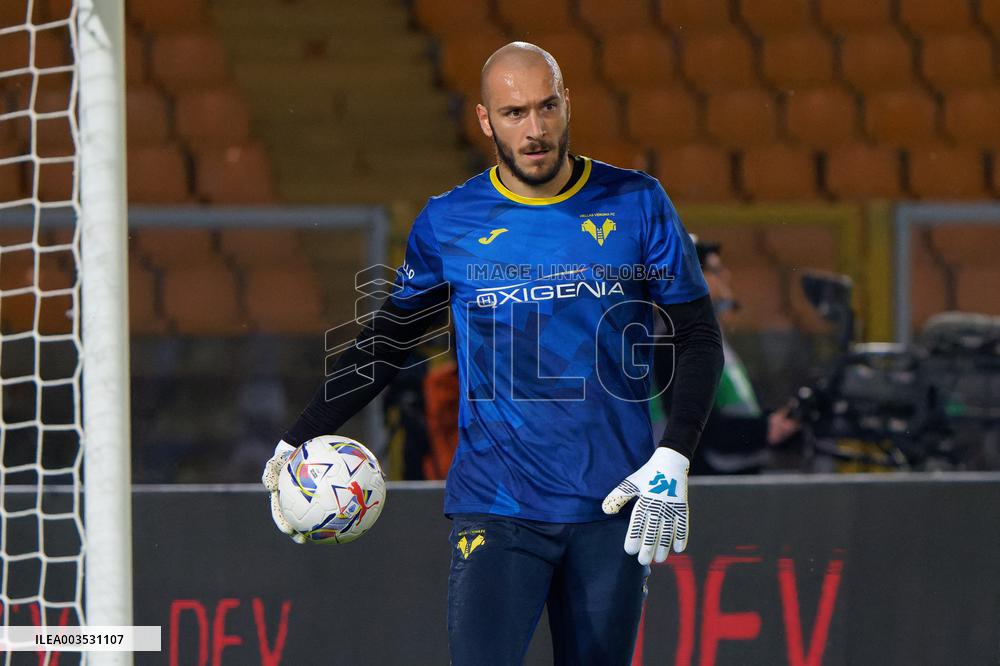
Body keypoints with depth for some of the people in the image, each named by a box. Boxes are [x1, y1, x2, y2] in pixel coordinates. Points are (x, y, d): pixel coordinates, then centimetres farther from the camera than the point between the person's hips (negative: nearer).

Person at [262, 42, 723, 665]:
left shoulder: (636, 204, 3)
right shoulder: (448, 222, 4)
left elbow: (700, 338, 6)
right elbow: (387, 342, 17)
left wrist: (673, 459, -7)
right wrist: (301, 440, 11)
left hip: (613, 503, 1)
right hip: (495, 509, -1)